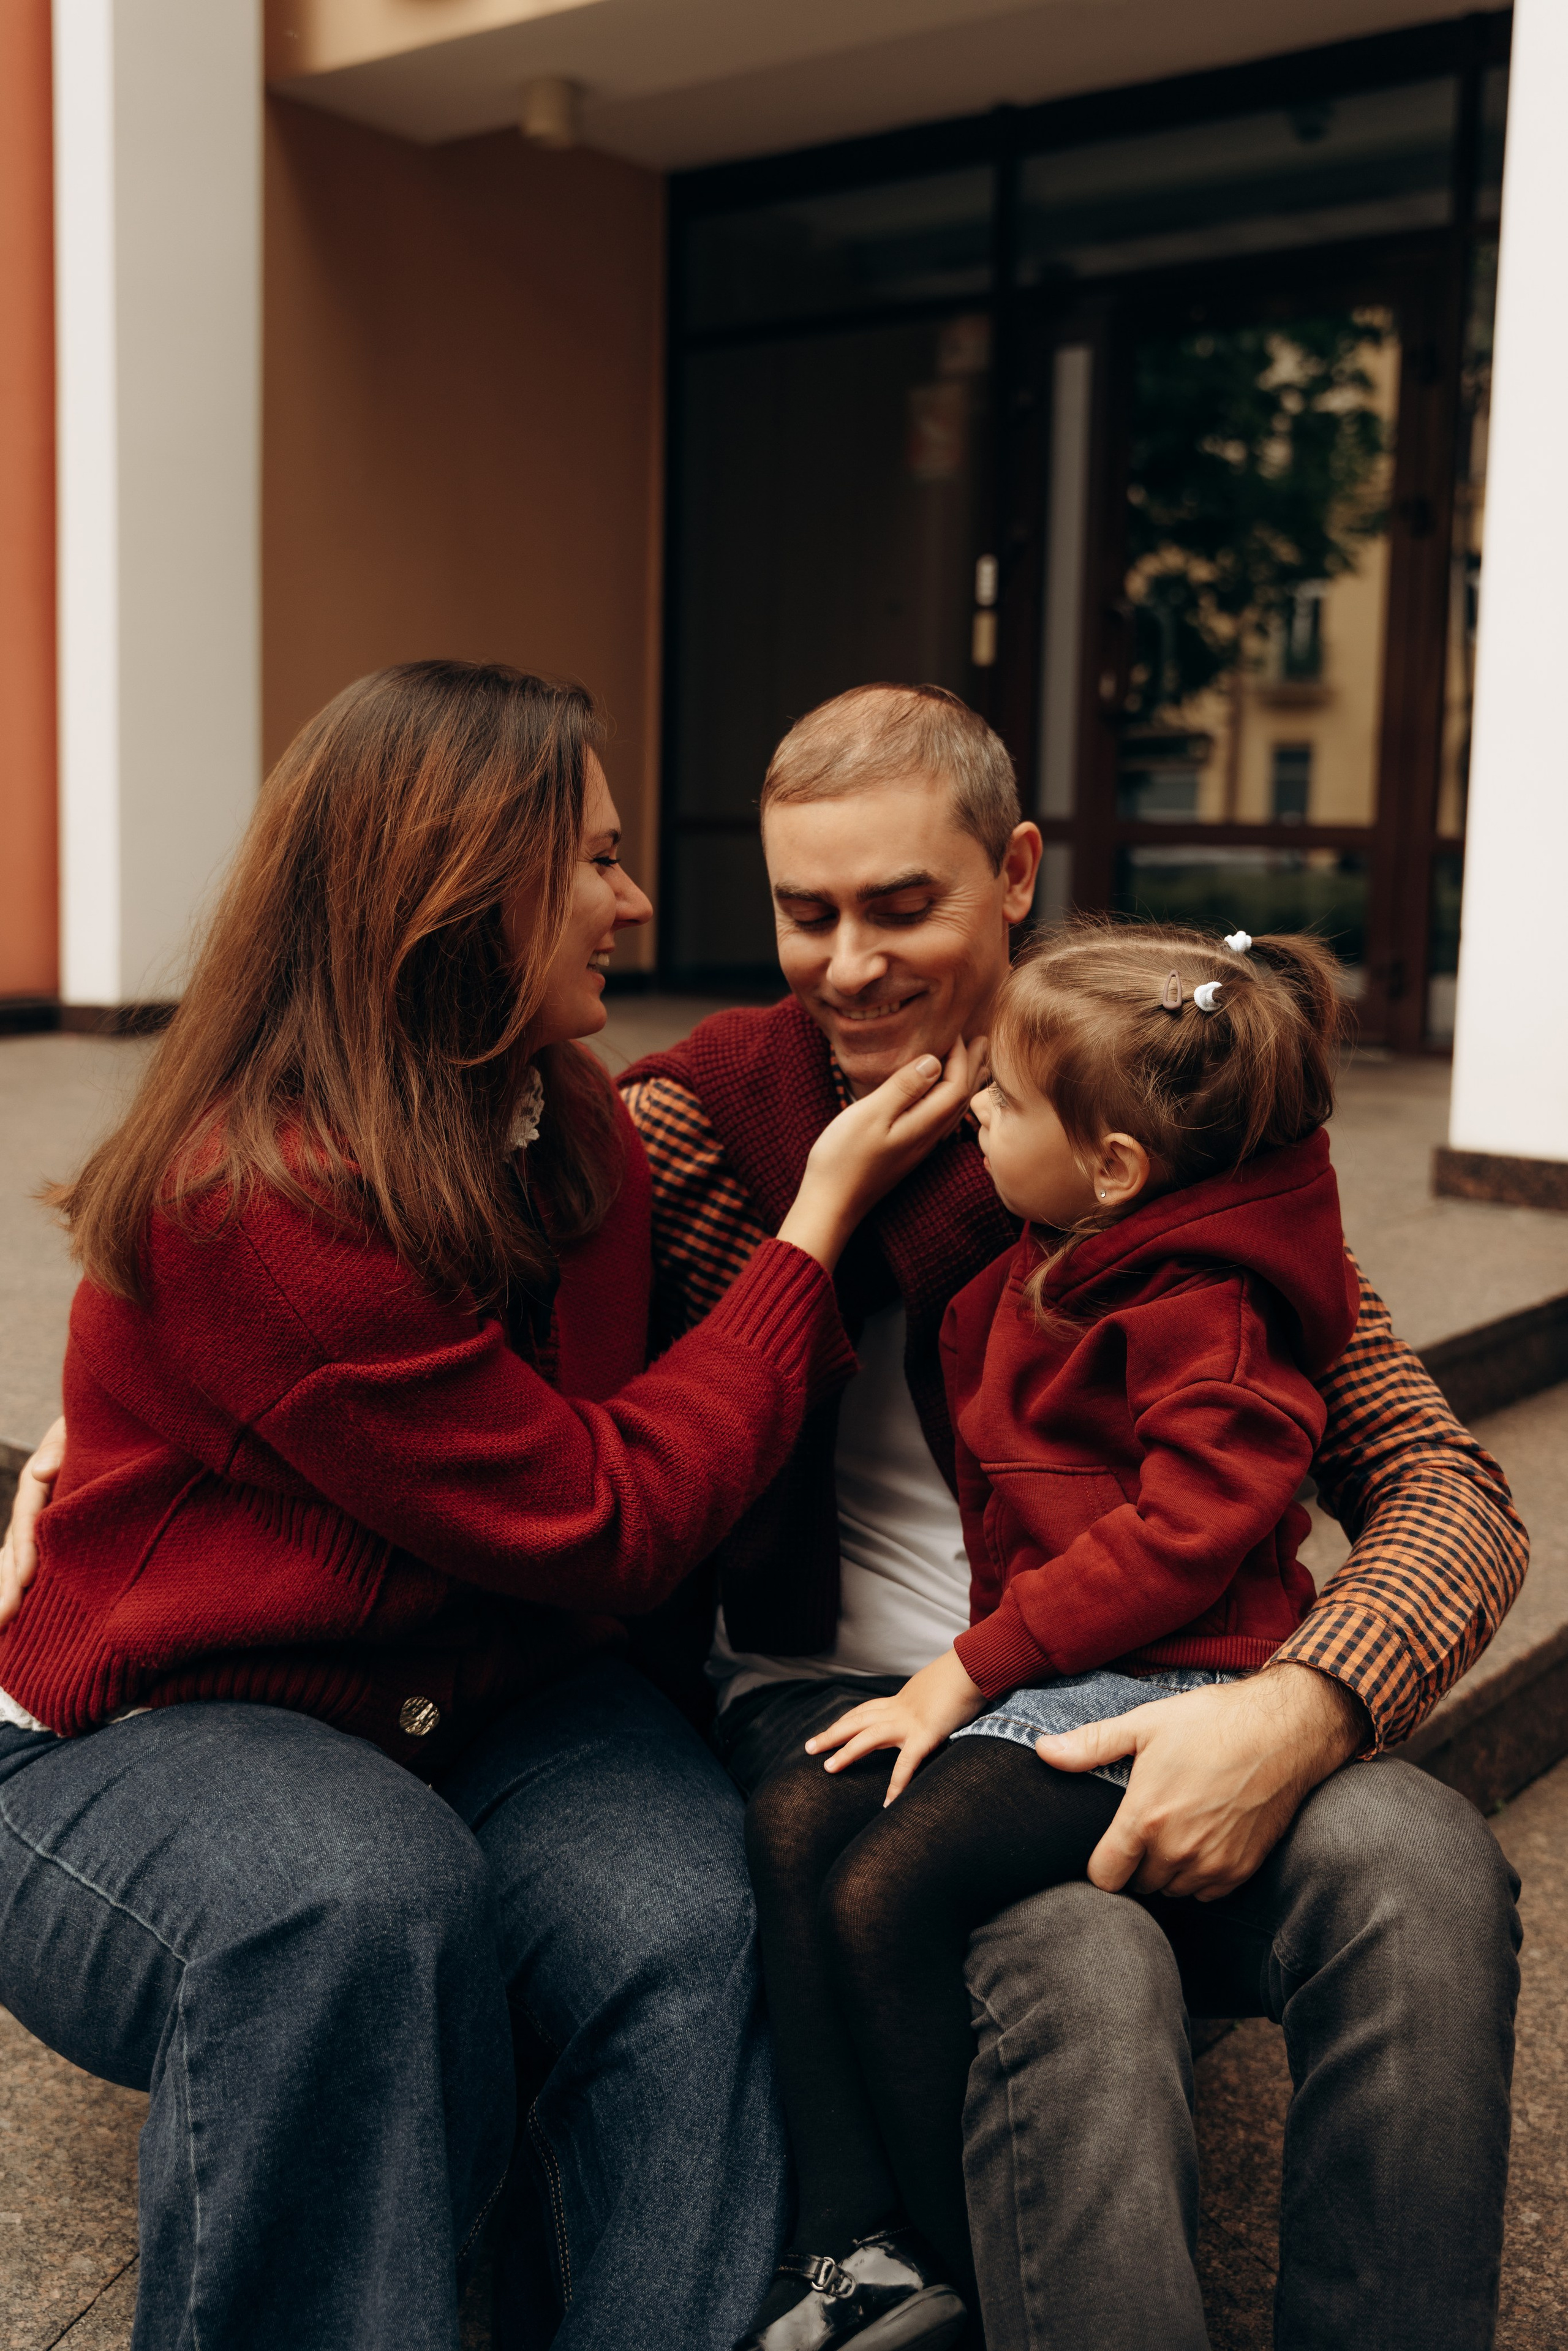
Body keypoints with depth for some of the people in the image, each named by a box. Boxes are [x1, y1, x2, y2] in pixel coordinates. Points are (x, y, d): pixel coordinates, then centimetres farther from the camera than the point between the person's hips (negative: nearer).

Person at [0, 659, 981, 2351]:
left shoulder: (577, 1129, 1)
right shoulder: (254, 1202, -24)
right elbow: (607, 1520, -21)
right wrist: (818, 1223, -14)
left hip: (485, 1700, 6)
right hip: (163, 1737, -5)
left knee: (681, 1924, -24)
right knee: (356, 1904, -37)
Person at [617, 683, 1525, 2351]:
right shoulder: (690, 1126, 2)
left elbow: (1443, 1485, -2)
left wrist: (1306, 1707, -21)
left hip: (1132, 1720, 2)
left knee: (1421, 1869, -27)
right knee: (1079, 1961, -33)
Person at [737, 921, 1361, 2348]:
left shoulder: (1207, 1318, -13)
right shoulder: (1053, 1260, 14)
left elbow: (1179, 1535, -21)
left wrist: (972, 1665, -18)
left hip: (1151, 1684, -9)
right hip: (1033, 1665, 9)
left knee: (884, 1892, -21)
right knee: (792, 1820, -9)